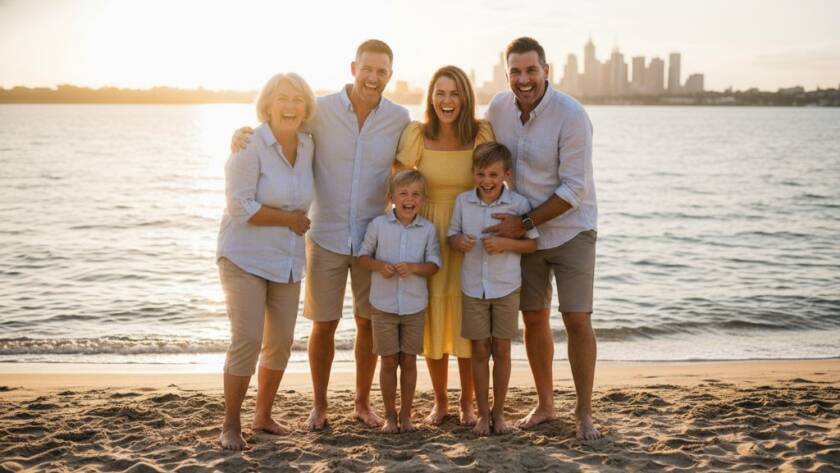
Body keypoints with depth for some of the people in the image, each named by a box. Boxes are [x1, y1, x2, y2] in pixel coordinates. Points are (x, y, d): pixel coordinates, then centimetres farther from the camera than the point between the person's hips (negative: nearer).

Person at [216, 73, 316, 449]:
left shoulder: (307, 146, 4)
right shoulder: (250, 145, -15)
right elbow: (240, 206, -21)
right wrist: (290, 219, -14)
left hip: (286, 260, 7)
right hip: (245, 258, -6)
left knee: (281, 341, 10)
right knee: (247, 340, -12)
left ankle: (263, 415, 28)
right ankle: (230, 426, 2)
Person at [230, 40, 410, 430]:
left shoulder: (399, 119, -3)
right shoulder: (321, 110, -9)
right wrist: (241, 134, -20)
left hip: (373, 238, 2)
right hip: (326, 237, -1)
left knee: (368, 323, 10)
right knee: (323, 324, 6)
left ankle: (363, 403, 27)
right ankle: (319, 406, 23)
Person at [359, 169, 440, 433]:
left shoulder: (428, 229, -2)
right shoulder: (378, 225, -5)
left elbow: (433, 265, -1)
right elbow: (363, 256, 3)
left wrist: (413, 268, -20)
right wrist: (379, 266, -17)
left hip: (415, 305, 1)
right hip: (384, 304, -1)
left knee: (409, 361, 9)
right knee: (389, 361, 6)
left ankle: (405, 416, 21)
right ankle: (390, 416, 19)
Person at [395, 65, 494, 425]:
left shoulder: (482, 134, -6)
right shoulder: (416, 135, -7)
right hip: (428, 235, 0)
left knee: (468, 319, 3)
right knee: (432, 318, 5)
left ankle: (467, 402, 20)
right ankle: (439, 401, 22)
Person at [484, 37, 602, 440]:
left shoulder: (572, 116, -21)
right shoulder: (498, 107, -5)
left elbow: (574, 190, -21)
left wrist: (524, 224, -20)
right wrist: (509, 221, 4)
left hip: (570, 230, -4)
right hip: (522, 229, 5)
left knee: (577, 320, -5)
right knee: (533, 317, 10)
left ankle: (584, 412, 9)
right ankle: (545, 404, 25)